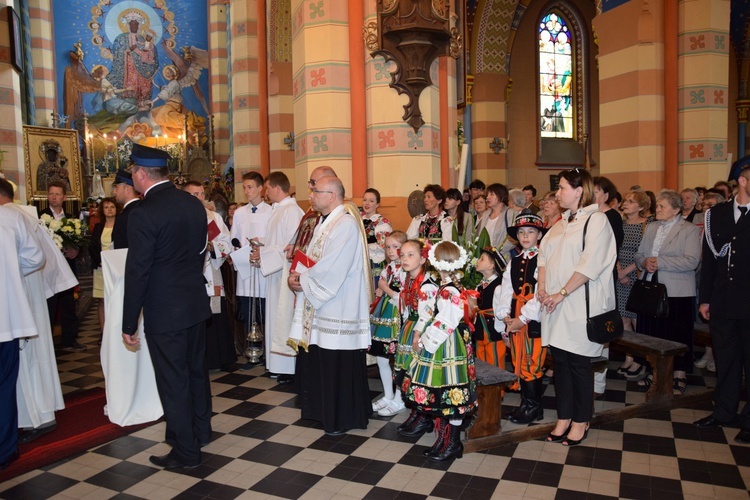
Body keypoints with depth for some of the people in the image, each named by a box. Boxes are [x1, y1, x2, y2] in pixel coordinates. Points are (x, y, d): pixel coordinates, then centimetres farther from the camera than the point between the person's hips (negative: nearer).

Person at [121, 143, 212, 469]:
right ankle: (201, 431, 38)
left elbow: (137, 273, -17)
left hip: (165, 311, -7)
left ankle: (186, 451, 20)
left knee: (173, 381, 6)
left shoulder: (143, 214, -18)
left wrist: (129, 324, -8)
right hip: (196, 304, 7)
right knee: (196, 369, 21)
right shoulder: (193, 204, 3)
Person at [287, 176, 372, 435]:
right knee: (318, 361, 17)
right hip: (319, 306, 10)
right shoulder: (325, 222, 14)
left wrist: (303, 282, -13)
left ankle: (343, 418, 17)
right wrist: (298, 274, -3)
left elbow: (331, 270, -24)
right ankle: (324, 409, 33)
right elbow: (312, 258, 16)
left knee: (338, 364, 1)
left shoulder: (346, 224, -18)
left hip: (339, 307, -10)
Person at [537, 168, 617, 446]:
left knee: (578, 363, 3)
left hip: (579, 305, -7)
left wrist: (561, 293, -17)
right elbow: (544, 254, 14)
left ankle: (581, 422, 19)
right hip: (555, 306, 7)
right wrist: (542, 285, -2)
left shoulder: (596, 220, -8)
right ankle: (564, 418, 24)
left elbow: (589, 264, -17)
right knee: (560, 361, 11)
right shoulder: (562, 222, 16)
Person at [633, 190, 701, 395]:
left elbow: (692, 261, -16)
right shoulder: (651, 228, 14)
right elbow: (638, 254, 15)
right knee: (652, 332, 10)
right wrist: (644, 262, -8)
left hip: (677, 293, -5)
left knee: (678, 335, 4)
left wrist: (660, 262, -19)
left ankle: (680, 376, 18)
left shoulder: (690, 230, -4)